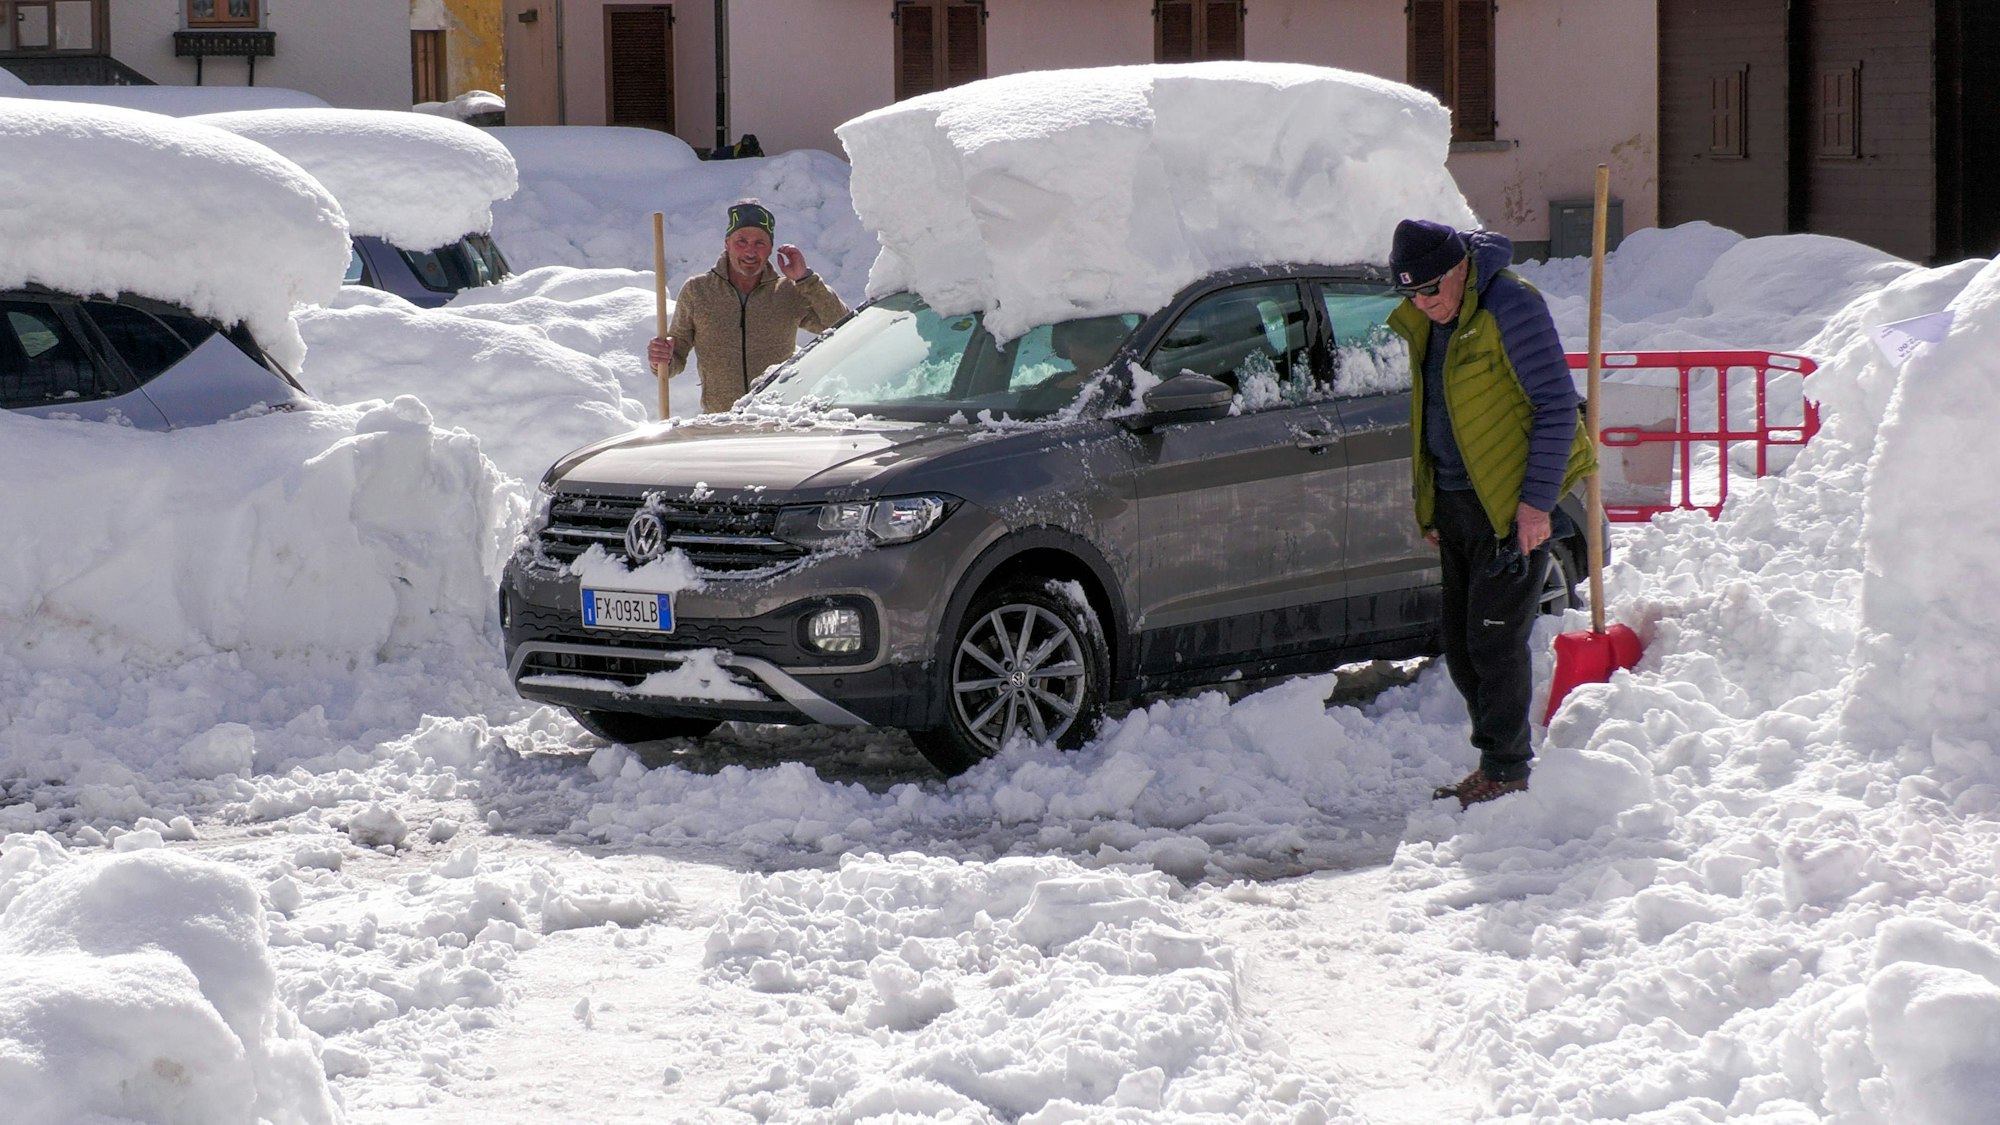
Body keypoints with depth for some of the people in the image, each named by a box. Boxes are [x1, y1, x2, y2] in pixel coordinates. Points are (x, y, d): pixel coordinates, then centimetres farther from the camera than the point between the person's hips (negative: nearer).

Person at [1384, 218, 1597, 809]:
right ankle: (1493, 760, 20)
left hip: (1513, 501, -8)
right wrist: (1427, 504, 17)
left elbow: (1557, 406, -16)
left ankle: (1507, 771, 3)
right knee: (1460, 642, 10)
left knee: (1495, 639, -7)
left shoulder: (1510, 307, -16)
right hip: (1456, 502, 8)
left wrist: (1537, 501, -18)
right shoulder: (1422, 321, 9)